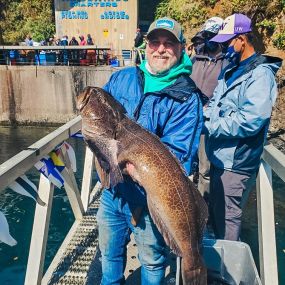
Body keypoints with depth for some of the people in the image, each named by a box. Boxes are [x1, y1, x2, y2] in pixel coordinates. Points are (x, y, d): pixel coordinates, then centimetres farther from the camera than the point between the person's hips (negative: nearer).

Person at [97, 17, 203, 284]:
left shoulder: (187, 99, -14)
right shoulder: (121, 78, 1)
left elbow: (176, 153, -21)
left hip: (150, 196, -4)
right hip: (112, 190, 5)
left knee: (152, 260, 20)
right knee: (109, 251, 27)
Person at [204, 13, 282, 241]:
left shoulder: (260, 74, -16)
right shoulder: (231, 70, 11)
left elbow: (250, 120, -27)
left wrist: (210, 126, -20)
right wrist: (203, 115, -2)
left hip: (235, 163, -9)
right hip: (219, 157, 9)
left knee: (226, 220, 5)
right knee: (216, 213, 23)